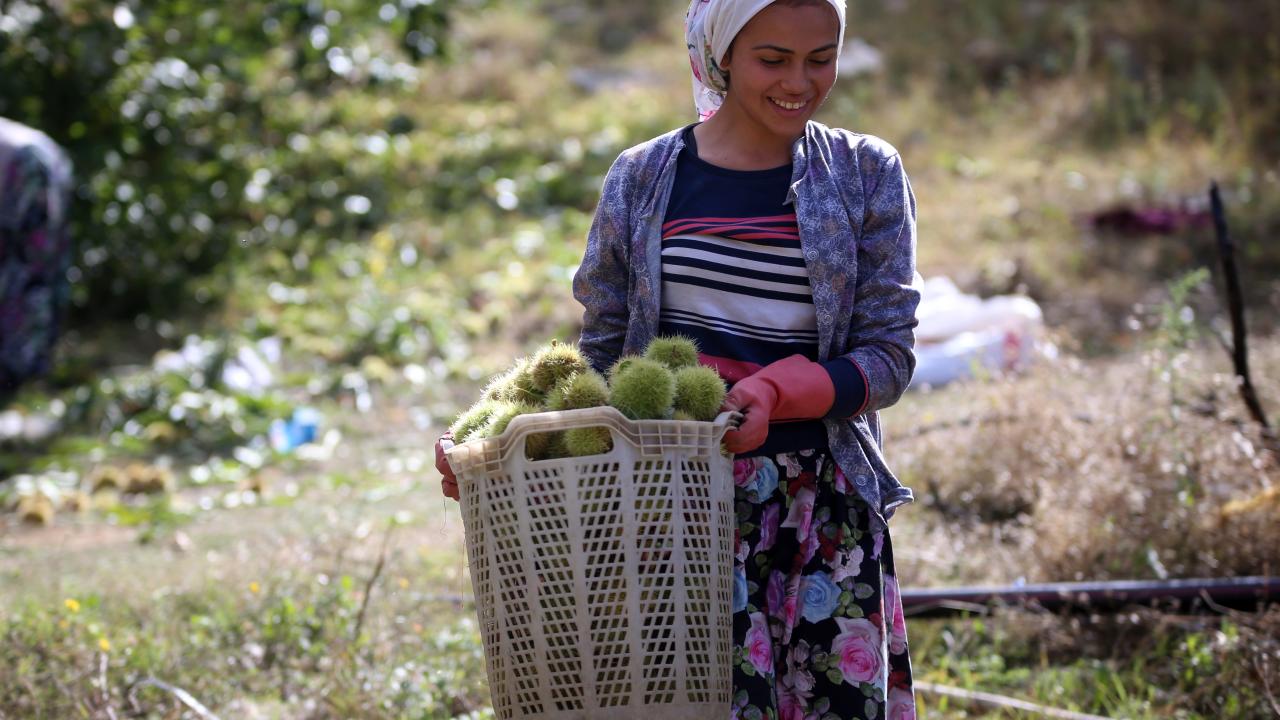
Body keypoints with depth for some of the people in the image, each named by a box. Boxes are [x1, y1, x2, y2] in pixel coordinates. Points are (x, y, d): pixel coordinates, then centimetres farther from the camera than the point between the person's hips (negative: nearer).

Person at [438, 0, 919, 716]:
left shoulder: (867, 176, 6)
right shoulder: (642, 179, 7)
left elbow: (889, 355, 0)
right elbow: (601, 352, 12)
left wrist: (776, 390, -18)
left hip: (823, 512, 1)